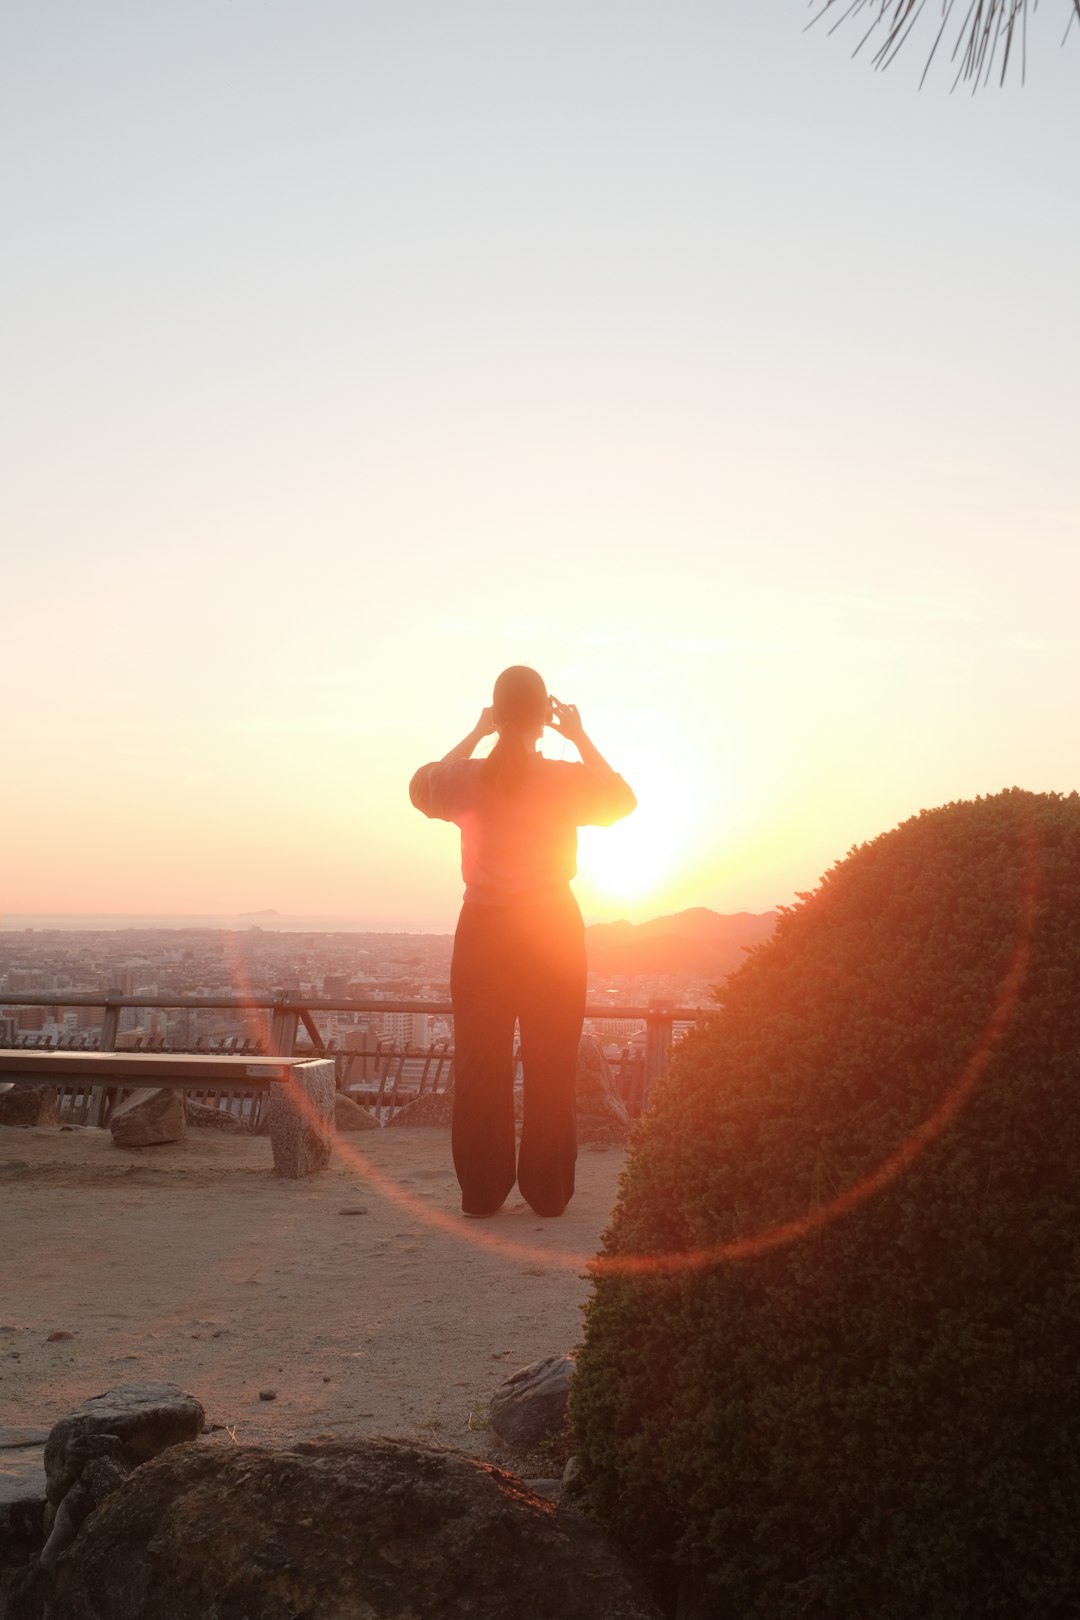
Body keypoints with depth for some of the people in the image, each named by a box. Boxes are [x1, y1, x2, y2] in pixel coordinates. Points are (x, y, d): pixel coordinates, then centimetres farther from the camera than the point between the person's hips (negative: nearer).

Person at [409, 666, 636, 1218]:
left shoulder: (471, 778, -7)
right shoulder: (567, 779, -7)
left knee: (481, 1064, 6)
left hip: (485, 929, 0)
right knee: (551, 1065, 5)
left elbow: (423, 787, 17)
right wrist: (581, 738, 15)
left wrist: (475, 734, 16)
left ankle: (481, 1192, 8)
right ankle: (548, 1191, 8)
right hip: (555, 929, 0)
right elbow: (621, 799, 15)